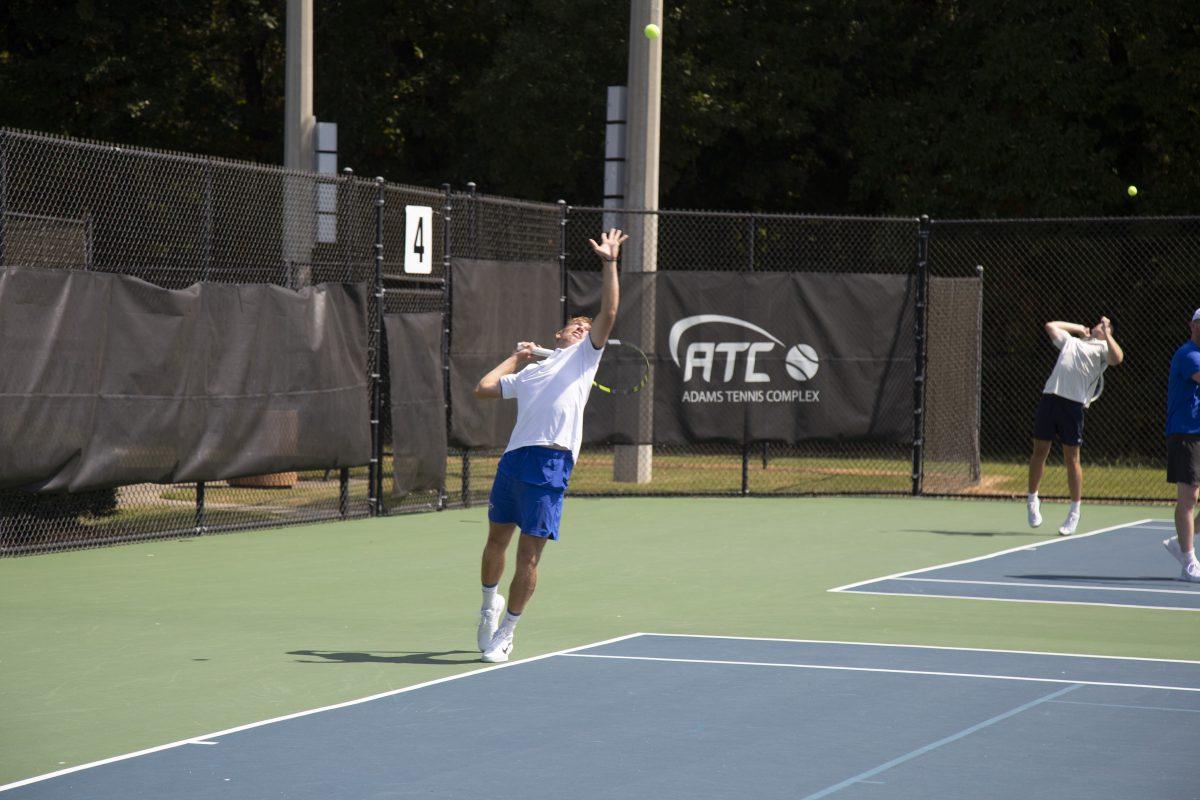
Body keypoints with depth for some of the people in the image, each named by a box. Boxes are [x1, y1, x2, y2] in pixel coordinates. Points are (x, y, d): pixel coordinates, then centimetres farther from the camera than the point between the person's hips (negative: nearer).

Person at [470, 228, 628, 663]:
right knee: (496, 542, 12)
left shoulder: (584, 356, 16)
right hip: (513, 458, 5)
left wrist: (609, 263, 2)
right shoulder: (530, 372, 28)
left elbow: (608, 313, 4)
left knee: (528, 555, -4)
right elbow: (484, 389, 26)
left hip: (551, 462, -5)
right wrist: (514, 358, 30)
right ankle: (491, 604, 36)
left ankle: (506, 629, 8)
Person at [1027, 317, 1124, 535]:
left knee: (1072, 458, -2)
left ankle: (1074, 513, 6)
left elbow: (1117, 358, -9)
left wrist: (1106, 332, -7)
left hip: (1074, 403, -4)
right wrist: (1077, 328, 35)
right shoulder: (1071, 341, 27)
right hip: (1050, 396, 4)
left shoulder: (1103, 348, 12)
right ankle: (1032, 499, 21)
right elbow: (1051, 326, 39)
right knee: (1040, 451, 5)